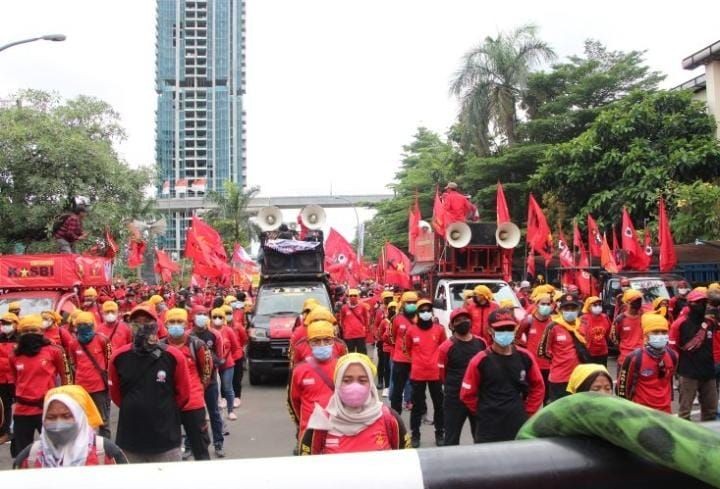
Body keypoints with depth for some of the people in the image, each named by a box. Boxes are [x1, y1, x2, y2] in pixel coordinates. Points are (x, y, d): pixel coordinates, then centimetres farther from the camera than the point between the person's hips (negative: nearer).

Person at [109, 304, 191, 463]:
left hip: (166, 439, -2)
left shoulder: (173, 356, -9)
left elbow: (183, 394, 3)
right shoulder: (119, 357, -3)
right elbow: (115, 394, 12)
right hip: (129, 439, 2)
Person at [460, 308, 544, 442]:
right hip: (488, 428, -3)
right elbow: (467, 394, -1)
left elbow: (538, 387, 13)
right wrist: (484, 413, 3)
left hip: (519, 427, 3)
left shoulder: (525, 358, 0)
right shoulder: (480, 361, -9)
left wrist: (527, 412, 8)